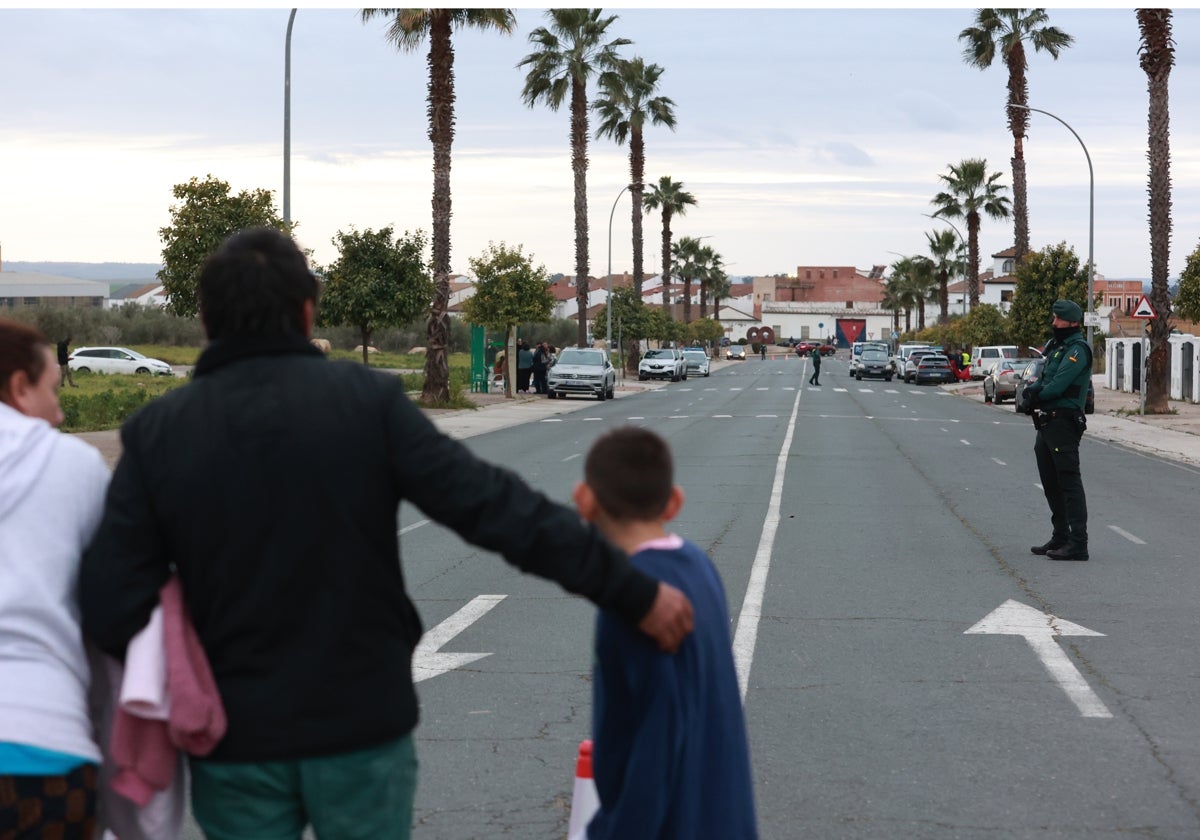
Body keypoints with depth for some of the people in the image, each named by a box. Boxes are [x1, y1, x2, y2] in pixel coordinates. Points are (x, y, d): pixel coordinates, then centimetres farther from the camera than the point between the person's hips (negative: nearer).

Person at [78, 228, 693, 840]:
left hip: (236, 743, 1)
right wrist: (635, 593, -9)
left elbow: (109, 607, -11)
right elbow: (492, 507, -13)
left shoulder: (156, 431, -4)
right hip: (362, 725, -1)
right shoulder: (366, 400, -8)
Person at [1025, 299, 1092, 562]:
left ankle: (1078, 544, -11)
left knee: (1069, 481, -10)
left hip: (1063, 421, -10)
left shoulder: (1077, 349, -13)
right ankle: (1061, 537, 24)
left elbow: (1057, 386, -22)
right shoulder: (1056, 346, 18)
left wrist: (1037, 393, -4)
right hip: (1046, 422, 10)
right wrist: (1034, 389, -5)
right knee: (1051, 482, 15)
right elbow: (1044, 381, 17)